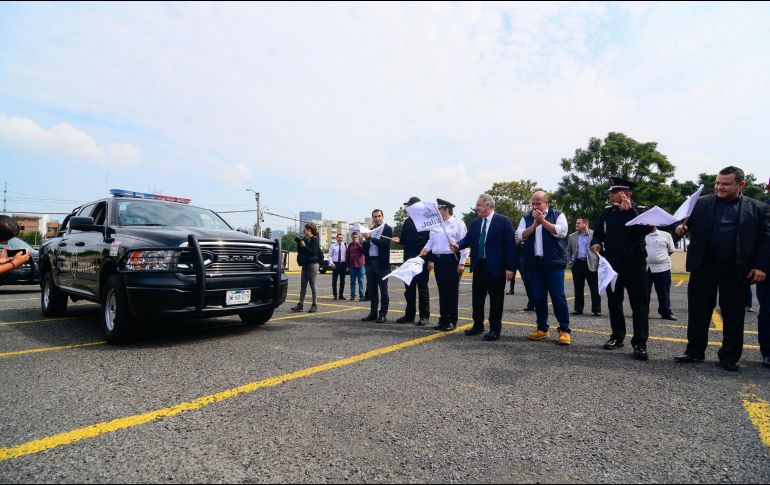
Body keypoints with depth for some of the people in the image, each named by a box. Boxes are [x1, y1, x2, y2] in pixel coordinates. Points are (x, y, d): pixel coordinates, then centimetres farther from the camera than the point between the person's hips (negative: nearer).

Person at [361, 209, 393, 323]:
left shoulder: (387, 229, -3)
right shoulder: (371, 230, 15)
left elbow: (384, 243, -17)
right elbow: (365, 246, 12)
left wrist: (371, 238, -17)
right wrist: (366, 241, -8)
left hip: (381, 263, -6)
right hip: (370, 262, 6)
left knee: (383, 289, 0)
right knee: (371, 289, 10)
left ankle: (383, 314, 4)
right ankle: (373, 313, 17)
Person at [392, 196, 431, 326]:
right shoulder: (407, 221, 13)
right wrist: (399, 240, -4)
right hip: (408, 259, 6)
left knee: (422, 288, 0)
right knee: (409, 288, 9)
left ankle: (424, 316, 7)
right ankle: (409, 315, 17)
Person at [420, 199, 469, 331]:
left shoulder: (458, 224, -3)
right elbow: (431, 240, 18)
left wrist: (462, 263, -12)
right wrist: (426, 249, -3)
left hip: (452, 260, -6)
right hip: (438, 260, 6)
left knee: (452, 291, 1)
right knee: (442, 291, 10)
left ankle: (452, 321, 10)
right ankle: (443, 320, 19)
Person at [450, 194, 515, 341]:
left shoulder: (503, 221, -6)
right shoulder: (475, 223, 11)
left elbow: (509, 244, -9)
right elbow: (468, 239, 8)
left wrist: (509, 267, -13)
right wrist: (458, 245, -16)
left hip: (495, 267, -6)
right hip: (478, 266, 6)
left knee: (496, 300, 2)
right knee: (477, 298, 13)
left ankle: (494, 329, 12)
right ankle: (477, 325, 26)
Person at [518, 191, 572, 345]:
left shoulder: (558, 215, 5)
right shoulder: (526, 219, 13)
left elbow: (561, 232, -11)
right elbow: (521, 235, 0)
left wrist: (543, 220, -12)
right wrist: (535, 224, -11)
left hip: (554, 263, -3)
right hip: (533, 263, 4)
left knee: (558, 297, -5)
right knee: (538, 297, 8)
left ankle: (565, 330, 4)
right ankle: (542, 329, 18)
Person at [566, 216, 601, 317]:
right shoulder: (572, 236, 12)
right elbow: (568, 251, 15)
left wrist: (598, 263, -8)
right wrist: (569, 263, 3)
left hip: (591, 264, -3)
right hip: (577, 263, 3)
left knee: (595, 289, 0)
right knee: (578, 289, 7)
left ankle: (596, 309, 8)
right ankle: (578, 309, 15)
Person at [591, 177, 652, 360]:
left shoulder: (641, 210, -2)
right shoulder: (607, 212, 9)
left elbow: (645, 229, -20)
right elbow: (598, 232, 10)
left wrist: (628, 210, -23)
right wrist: (596, 243, -11)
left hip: (634, 264, -4)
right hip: (612, 264, 4)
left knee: (639, 303, -2)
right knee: (614, 302, 12)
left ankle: (640, 343, 4)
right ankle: (617, 336, 24)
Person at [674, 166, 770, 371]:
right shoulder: (702, 203, 6)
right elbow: (690, 223, 4)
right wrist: (682, 227, -20)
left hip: (736, 270, 0)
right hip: (704, 266, 1)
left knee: (733, 316, 8)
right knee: (698, 311, 6)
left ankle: (729, 357, 21)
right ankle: (695, 351, 18)